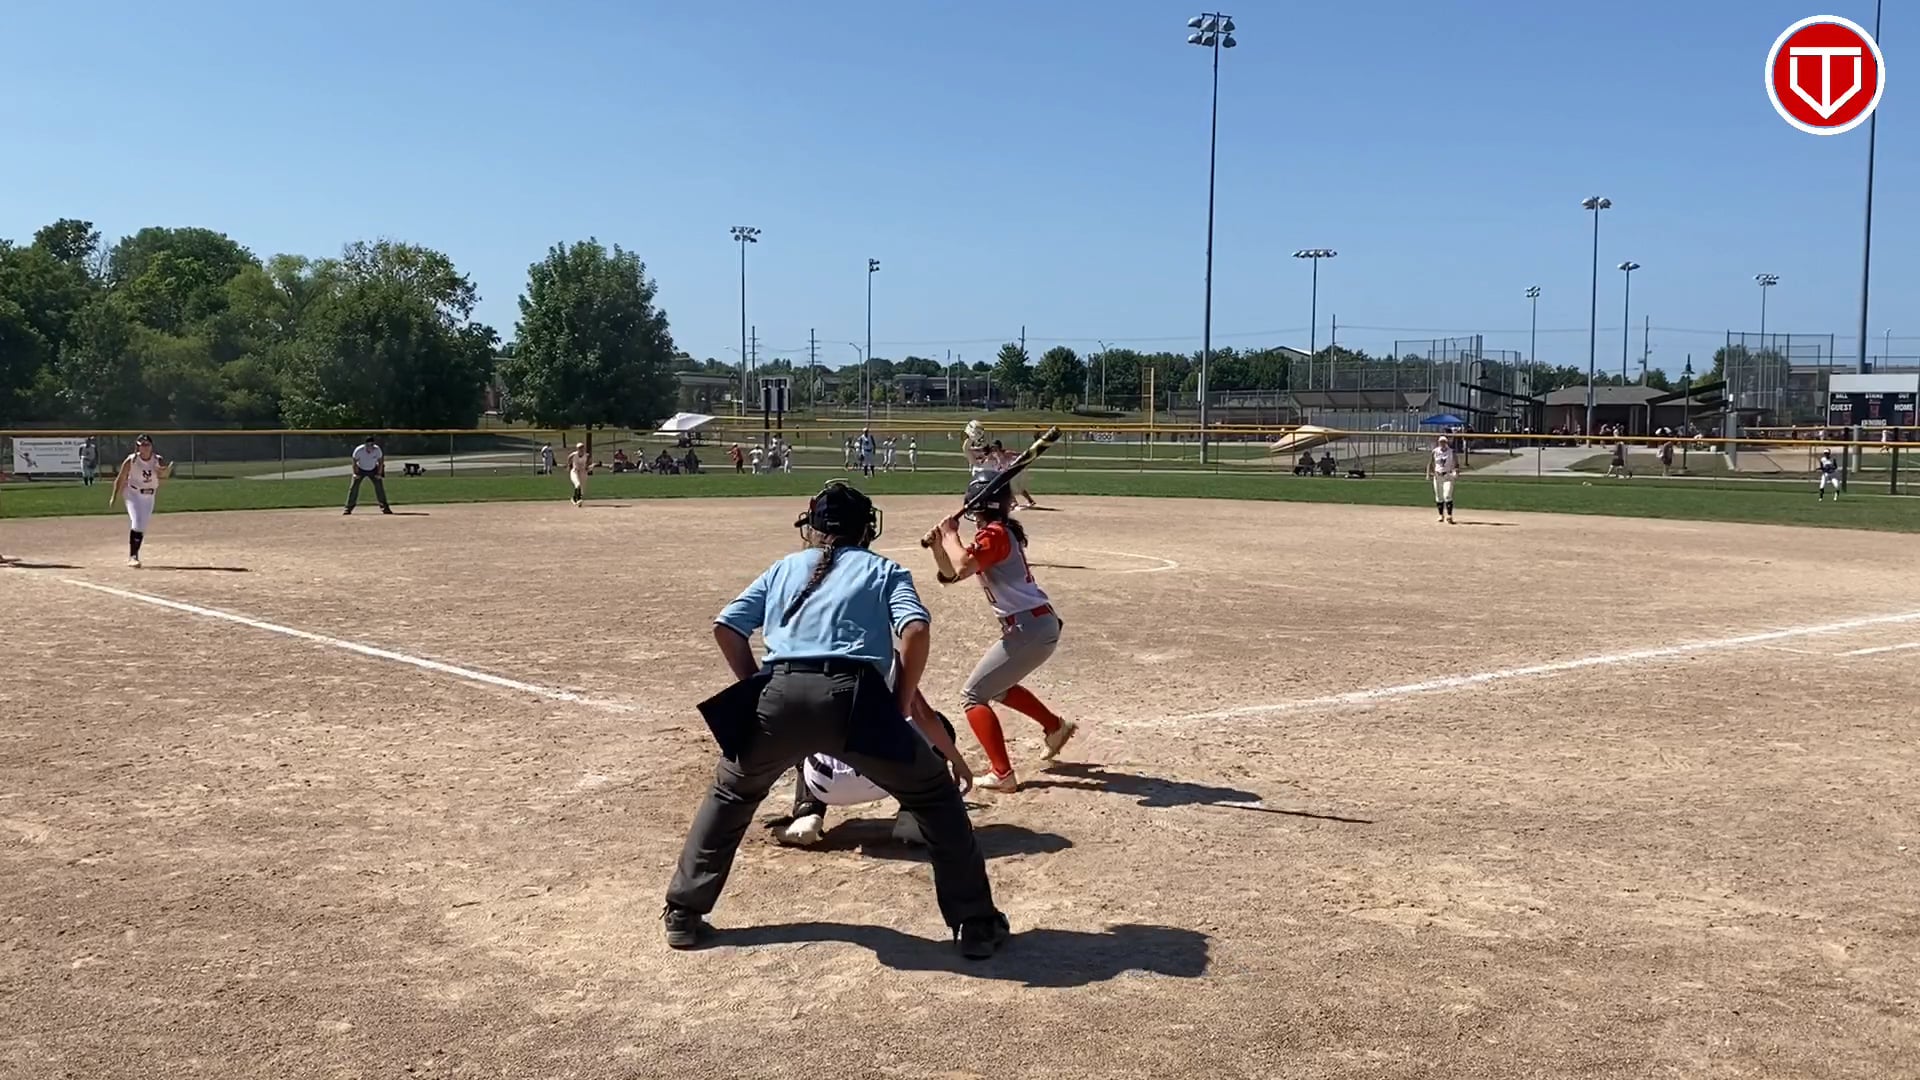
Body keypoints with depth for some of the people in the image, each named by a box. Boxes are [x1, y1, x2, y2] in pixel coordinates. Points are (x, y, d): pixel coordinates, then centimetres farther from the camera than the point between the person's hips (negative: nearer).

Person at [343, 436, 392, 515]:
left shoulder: (377, 450, -23)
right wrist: (356, 473, -15)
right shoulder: (359, 450, -28)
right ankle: (349, 508, -2)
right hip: (360, 470, -1)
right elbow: (354, 462, -13)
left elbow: (380, 461, -8)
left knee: (380, 487, -5)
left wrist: (379, 473, -10)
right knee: (354, 487, -8)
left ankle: (385, 507, 4)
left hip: (373, 470, 1)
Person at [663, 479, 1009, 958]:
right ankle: (976, 924, 15)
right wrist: (899, 708, 9)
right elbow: (915, 630, 2)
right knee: (935, 795, 17)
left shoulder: (785, 567, 28)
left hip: (781, 695, 2)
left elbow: (726, 627, 18)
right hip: (855, 698, -2)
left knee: (731, 792, 29)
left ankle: (682, 915, 30)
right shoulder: (885, 570, 22)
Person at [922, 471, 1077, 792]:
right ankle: (1056, 727, 42)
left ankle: (1002, 774, -8)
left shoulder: (994, 534, -14)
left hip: (1028, 629, -10)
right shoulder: (1000, 533, 15)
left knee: (973, 695, -3)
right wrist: (937, 545, 2)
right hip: (1042, 624, 10)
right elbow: (950, 573, 19)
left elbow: (963, 567, -31)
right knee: (998, 685, 31)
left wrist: (949, 535, -14)